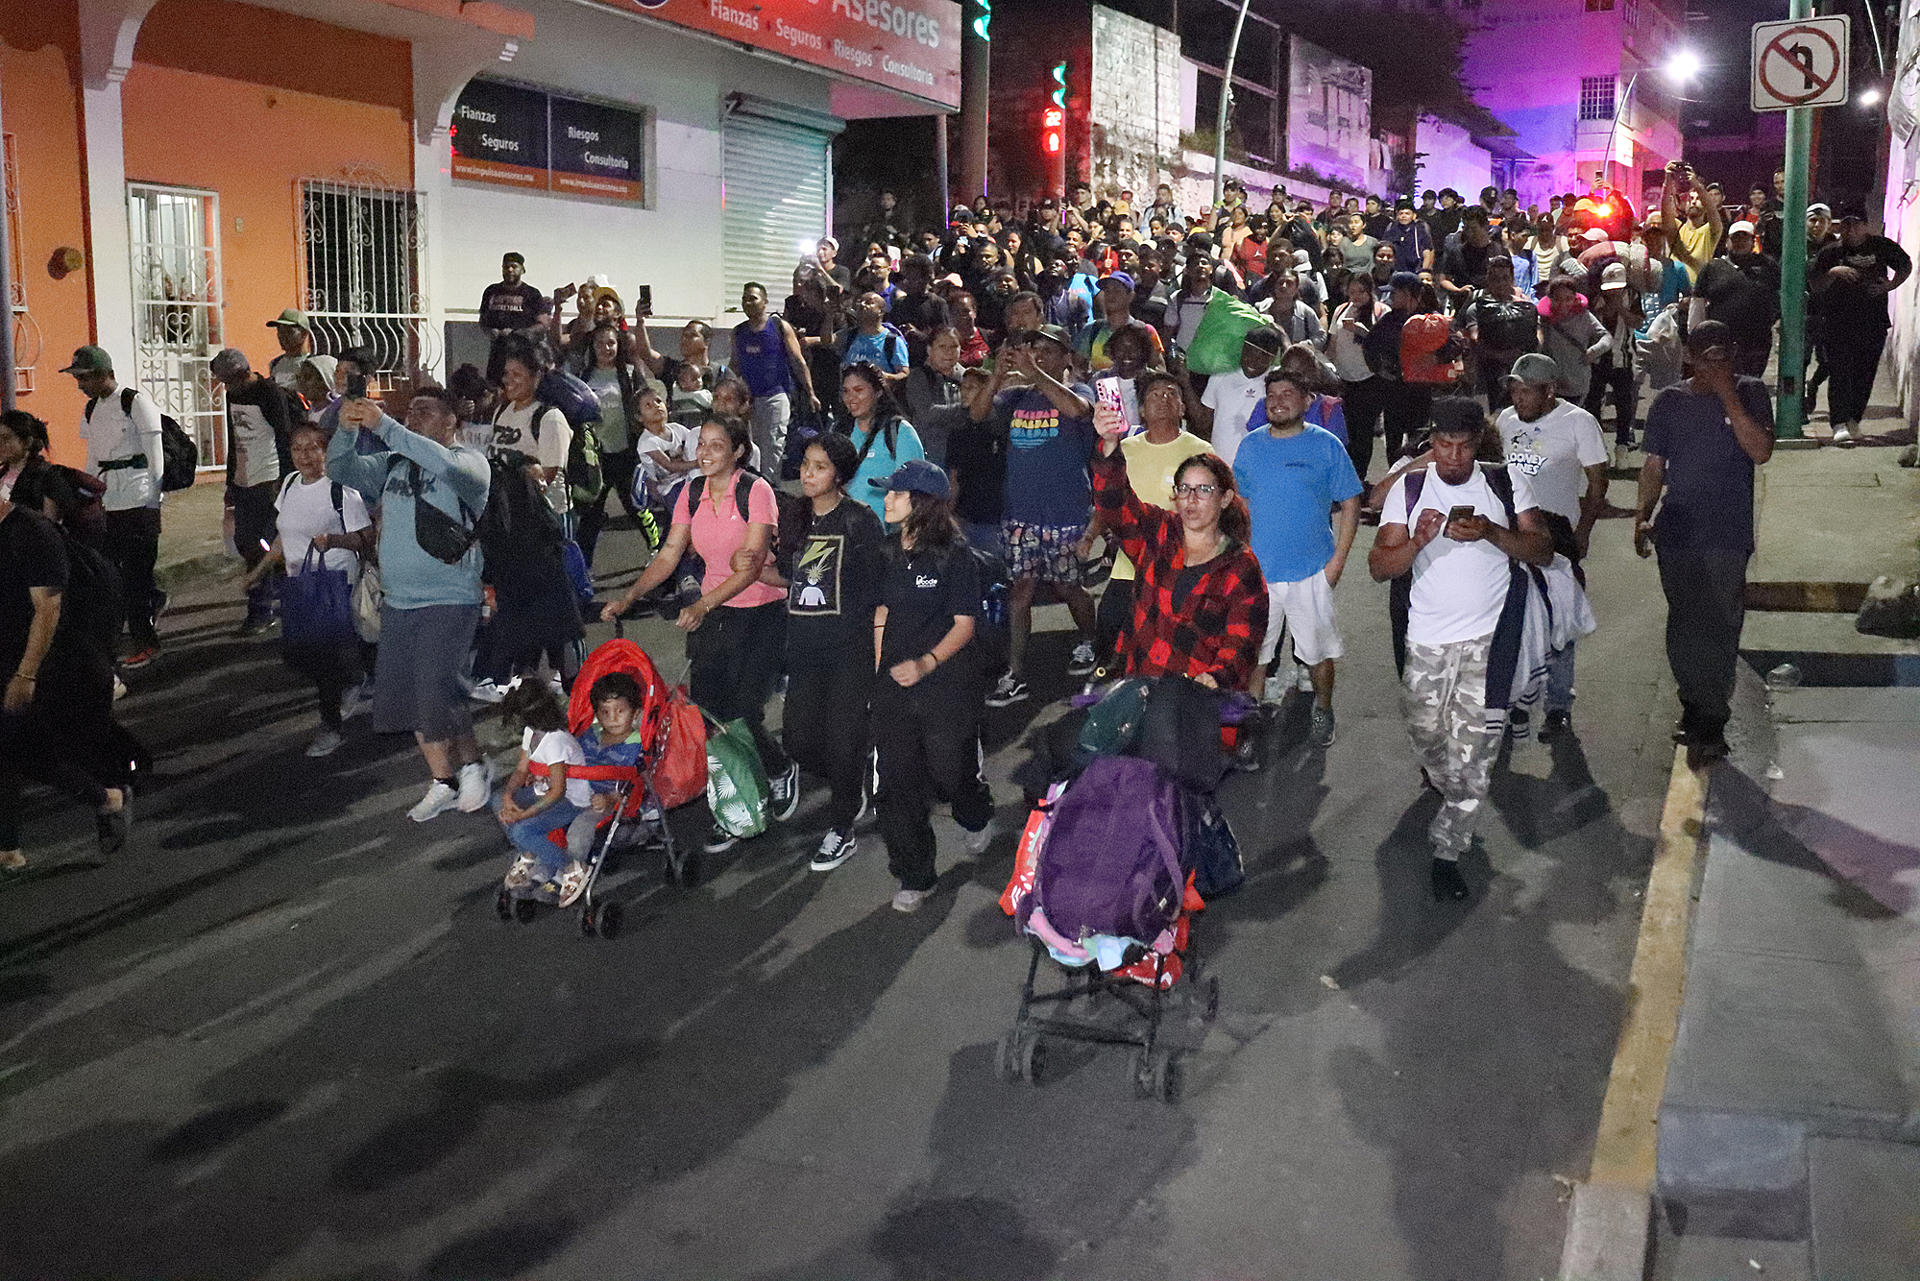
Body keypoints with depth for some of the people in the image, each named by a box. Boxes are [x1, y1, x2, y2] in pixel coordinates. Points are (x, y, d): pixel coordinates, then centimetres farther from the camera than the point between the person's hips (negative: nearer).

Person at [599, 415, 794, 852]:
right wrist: (627, 598, -8)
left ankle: (781, 770, 23)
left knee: (743, 714, -10)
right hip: (710, 612, 5)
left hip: (760, 614, -5)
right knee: (706, 712, 0)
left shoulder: (756, 491, -14)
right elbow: (669, 555, 4)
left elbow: (752, 567, -19)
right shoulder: (692, 492, 3)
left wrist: (703, 606, -29)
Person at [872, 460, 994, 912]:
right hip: (894, 684, 5)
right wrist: (878, 671, 10)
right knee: (897, 781, 4)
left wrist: (926, 663, -25)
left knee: (950, 769, 7)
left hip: (947, 682, -5)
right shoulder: (889, 552, 6)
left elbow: (964, 624, -13)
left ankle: (977, 817, 44)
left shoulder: (954, 556, -12)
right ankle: (914, 877, 17)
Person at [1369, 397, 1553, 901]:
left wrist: (1491, 533, -20)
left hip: (1487, 639, -2)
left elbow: (1543, 551, -3)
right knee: (1426, 735, 15)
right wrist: (1418, 541, -22)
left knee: (1473, 748, -6)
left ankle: (1447, 850, 6)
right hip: (1424, 640, 2)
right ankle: (1458, 806, 47)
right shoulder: (1408, 488, 1)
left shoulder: (1508, 483, 1)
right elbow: (1379, 567, -3)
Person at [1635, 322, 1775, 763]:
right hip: (1677, 532, 3)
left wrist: (1727, 395, -18)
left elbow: (1761, 452, -14)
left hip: (1727, 533, -2)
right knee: (1683, 624, 9)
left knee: (1721, 627, -4)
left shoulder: (1750, 393, -1)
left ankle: (1710, 722, 3)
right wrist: (1642, 516, 1)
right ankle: (1694, 707, 25)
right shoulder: (1669, 402, 5)